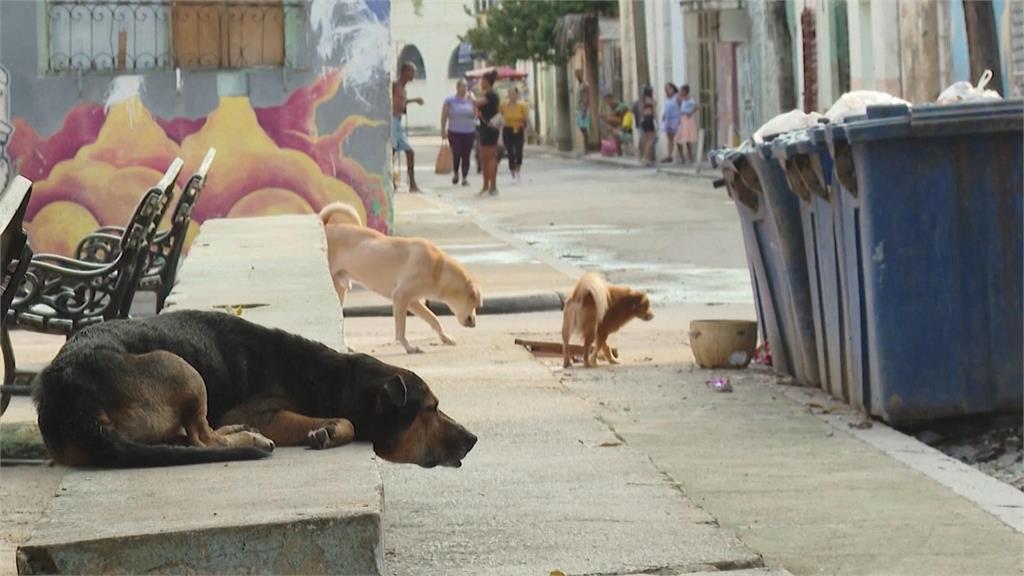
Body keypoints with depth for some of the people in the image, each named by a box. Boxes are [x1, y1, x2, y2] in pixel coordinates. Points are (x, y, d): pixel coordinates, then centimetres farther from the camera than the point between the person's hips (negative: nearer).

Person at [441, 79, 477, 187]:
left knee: (466, 156, 1)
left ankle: (465, 178, 8)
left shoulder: (471, 100, 7)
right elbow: (444, 116, 2)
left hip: (469, 132, 2)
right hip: (454, 132, -2)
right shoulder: (450, 101, 2)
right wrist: (443, 130, -4)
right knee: (456, 154, -7)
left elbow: (476, 114, 4)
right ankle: (455, 173, 20)